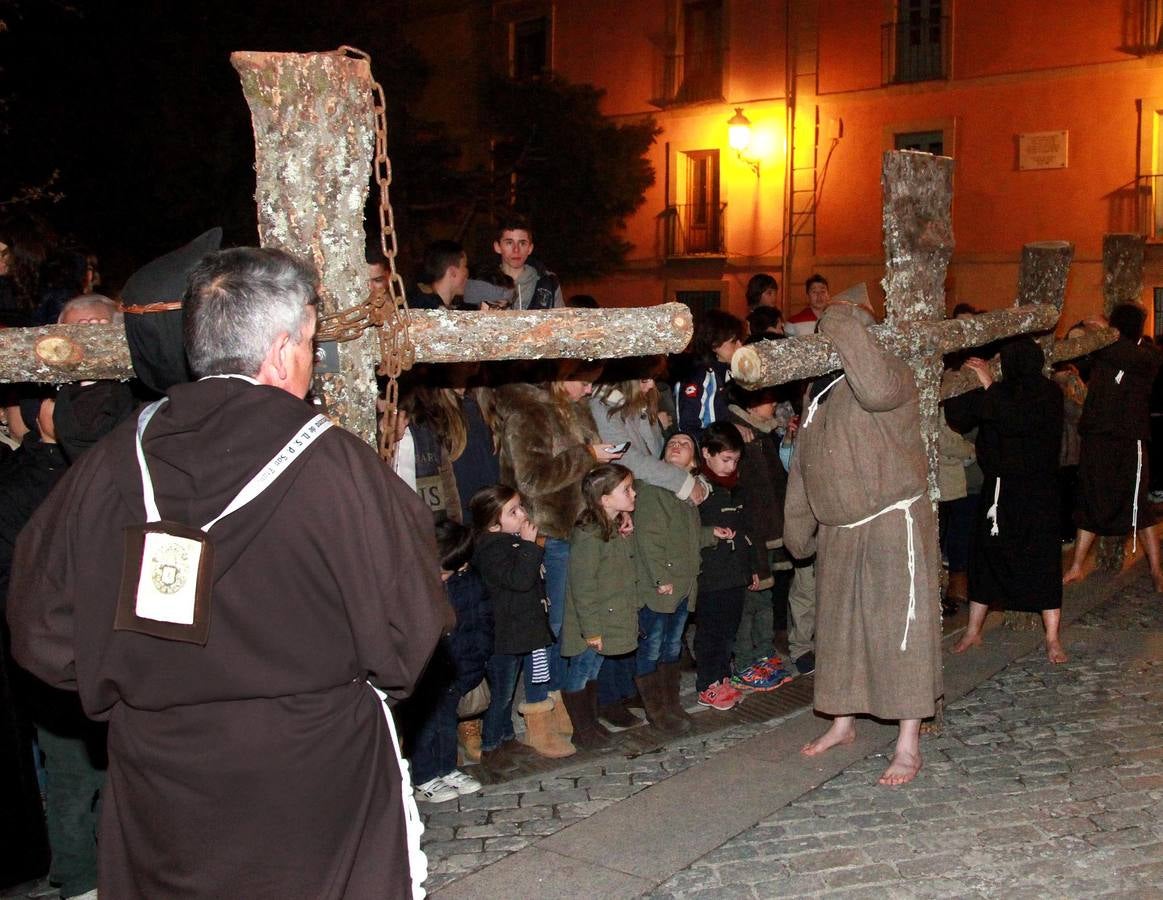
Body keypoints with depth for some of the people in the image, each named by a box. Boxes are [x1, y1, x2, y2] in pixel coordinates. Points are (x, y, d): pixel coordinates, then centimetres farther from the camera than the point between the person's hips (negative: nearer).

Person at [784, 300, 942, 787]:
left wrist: (846, 328, -26)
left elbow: (876, 390, -36)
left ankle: (908, 746, 4)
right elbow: (804, 463, 19)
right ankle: (842, 723, 33)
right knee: (839, 627, 16)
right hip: (838, 532, 8)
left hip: (893, 524, -8)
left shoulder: (890, 373, -9)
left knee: (899, 628, -4)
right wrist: (798, 526, 18)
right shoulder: (819, 391, 14)